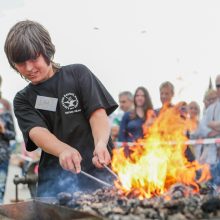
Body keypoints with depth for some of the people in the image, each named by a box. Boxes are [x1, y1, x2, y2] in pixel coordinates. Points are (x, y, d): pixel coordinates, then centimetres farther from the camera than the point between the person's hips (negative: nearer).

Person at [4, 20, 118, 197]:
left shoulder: (78, 74, 8)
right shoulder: (23, 100, 12)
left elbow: (99, 114, -2)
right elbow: (36, 132, -6)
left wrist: (101, 144, -24)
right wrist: (64, 150, -29)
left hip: (98, 170, -1)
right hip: (55, 181, 2)